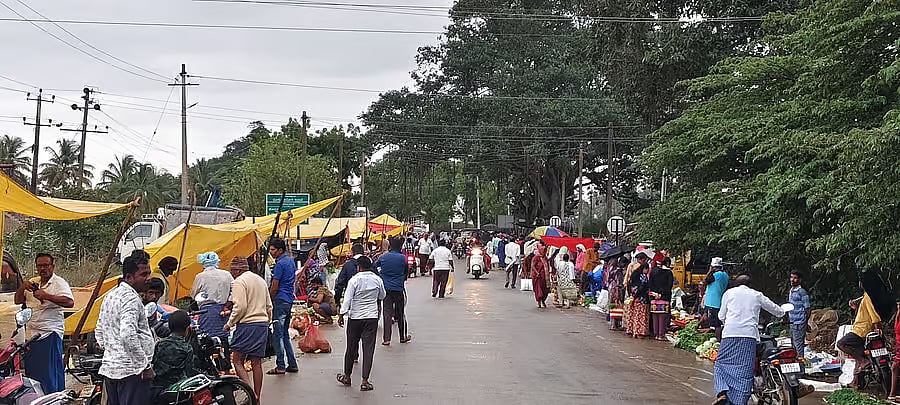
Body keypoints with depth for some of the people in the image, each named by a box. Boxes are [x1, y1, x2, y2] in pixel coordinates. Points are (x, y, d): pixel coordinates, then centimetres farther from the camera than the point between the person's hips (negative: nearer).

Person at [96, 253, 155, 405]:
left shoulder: (109, 296, 16)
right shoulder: (131, 298, -15)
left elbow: (99, 332, 24)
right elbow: (128, 335, -26)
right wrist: (145, 365, -20)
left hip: (109, 368, 10)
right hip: (131, 371, -10)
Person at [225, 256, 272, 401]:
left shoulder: (239, 282, -8)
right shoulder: (261, 280, 17)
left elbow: (240, 307, -17)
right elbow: (269, 306, 20)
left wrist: (230, 323, -6)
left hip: (247, 325, -8)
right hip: (263, 324, 8)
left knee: (238, 361, -4)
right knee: (257, 363, 9)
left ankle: (251, 394, -18)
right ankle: (257, 399, 11)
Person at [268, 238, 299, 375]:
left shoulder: (280, 264, -15)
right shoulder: (291, 260, 14)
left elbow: (274, 287, -14)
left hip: (280, 300, -9)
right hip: (289, 300, 10)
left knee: (278, 334, -5)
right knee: (285, 334, 14)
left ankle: (280, 366, -3)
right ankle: (292, 364, 14)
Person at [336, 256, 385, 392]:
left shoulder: (354, 280, -10)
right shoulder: (377, 280, 0)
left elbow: (347, 299, -12)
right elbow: (382, 296, 17)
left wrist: (341, 315, -5)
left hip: (355, 317, -1)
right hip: (372, 317, 1)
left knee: (351, 347, 12)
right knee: (368, 348, 1)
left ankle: (347, 376, 26)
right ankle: (365, 381, -2)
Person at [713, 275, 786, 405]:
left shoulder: (729, 293, 14)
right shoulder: (757, 295, 18)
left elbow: (721, 316, 15)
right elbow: (774, 309, 32)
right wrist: (782, 313, 55)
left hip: (730, 334, -1)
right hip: (750, 335, 1)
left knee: (721, 365, 5)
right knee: (744, 370, 1)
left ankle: (722, 393, -19)